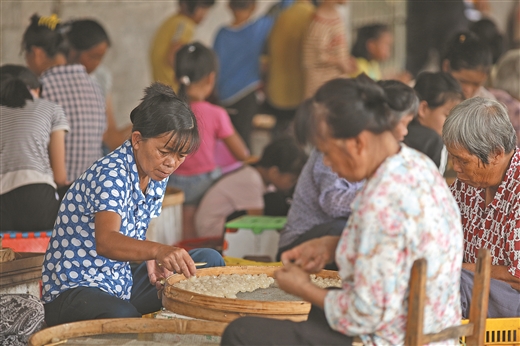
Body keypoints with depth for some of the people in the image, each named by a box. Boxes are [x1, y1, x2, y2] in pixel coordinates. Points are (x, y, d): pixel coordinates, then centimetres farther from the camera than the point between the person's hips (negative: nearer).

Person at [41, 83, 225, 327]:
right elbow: (105, 242, -40)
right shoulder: (111, 174, -22)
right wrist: (158, 251, -58)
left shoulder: (157, 176, 6)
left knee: (208, 259, 2)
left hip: (122, 285, 9)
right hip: (73, 290, -9)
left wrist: (154, 263, -8)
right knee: (124, 316, -42)